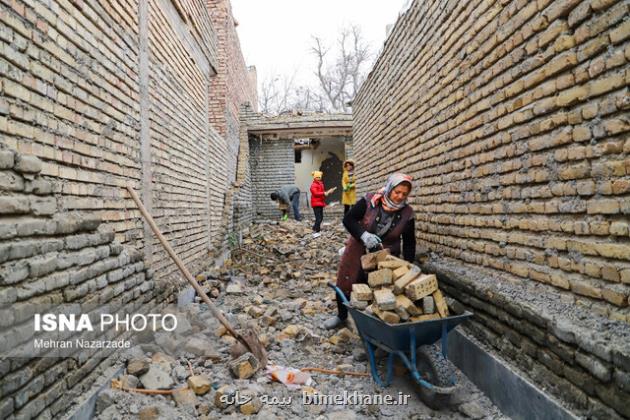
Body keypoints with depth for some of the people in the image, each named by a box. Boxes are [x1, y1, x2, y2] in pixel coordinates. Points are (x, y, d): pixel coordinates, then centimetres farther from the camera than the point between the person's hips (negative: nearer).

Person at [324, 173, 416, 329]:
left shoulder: (407, 213, -11)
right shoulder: (369, 202, -18)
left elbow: (409, 242, -4)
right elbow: (348, 219, -13)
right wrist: (363, 235, -28)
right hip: (358, 250, 0)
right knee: (345, 283, 9)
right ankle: (341, 315, 32)